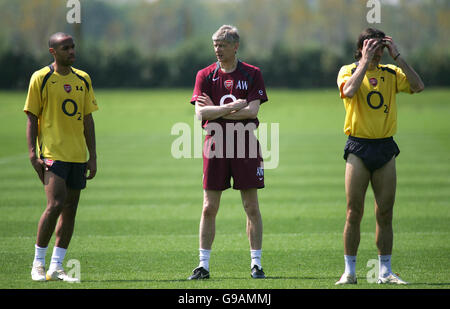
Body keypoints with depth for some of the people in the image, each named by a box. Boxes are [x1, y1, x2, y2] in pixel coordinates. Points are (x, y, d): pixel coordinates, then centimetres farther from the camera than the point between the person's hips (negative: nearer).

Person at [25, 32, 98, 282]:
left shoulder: (83, 80, 12)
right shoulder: (40, 79, -2)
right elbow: (32, 118, -2)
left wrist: (93, 157, 11)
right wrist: (33, 154, -11)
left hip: (78, 155, 5)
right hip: (52, 153, -5)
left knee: (70, 209, 3)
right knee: (55, 204, -16)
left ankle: (56, 268, 8)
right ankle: (38, 263, -3)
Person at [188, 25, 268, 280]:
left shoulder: (252, 74, 1)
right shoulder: (206, 75, 5)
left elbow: (252, 111, -10)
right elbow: (200, 112, -6)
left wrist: (217, 111, -9)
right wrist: (231, 107, -17)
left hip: (246, 145, -1)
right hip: (216, 145, 1)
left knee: (252, 206, 1)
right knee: (209, 207, 1)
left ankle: (256, 264, 7)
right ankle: (203, 265, 6)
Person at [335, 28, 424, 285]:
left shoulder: (391, 73, 10)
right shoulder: (348, 71, 2)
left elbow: (418, 86, -7)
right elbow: (349, 90, -20)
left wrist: (397, 56, -7)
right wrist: (366, 61, -16)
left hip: (386, 149, 3)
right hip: (359, 148, -3)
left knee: (385, 213, 4)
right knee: (354, 212, -4)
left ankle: (385, 271, 10)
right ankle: (349, 271, 1)